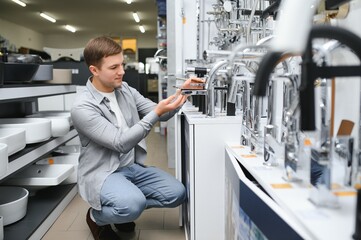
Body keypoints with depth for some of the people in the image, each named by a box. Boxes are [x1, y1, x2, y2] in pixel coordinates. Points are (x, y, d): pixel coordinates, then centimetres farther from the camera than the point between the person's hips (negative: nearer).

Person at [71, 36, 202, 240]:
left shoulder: (126, 90, 2)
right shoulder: (82, 107, -20)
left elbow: (160, 114, 5)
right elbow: (121, 143, -25)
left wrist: (180, 94, -14)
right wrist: (157, 112, -29)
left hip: (132, 166, 7)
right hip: (102, 173, -7)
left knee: (177, 193, -6)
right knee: (133, 204, -34)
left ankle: (124, 208, 16)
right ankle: (97, 217, 2)